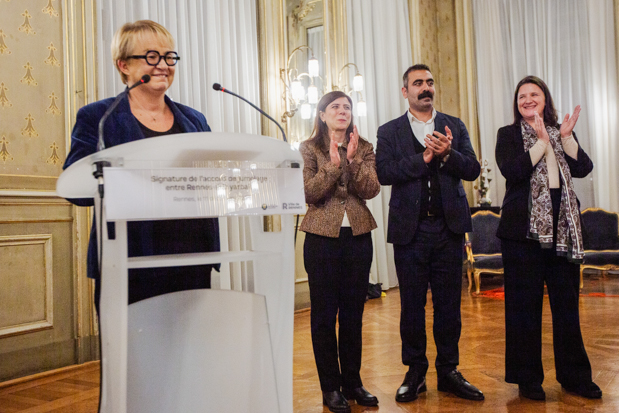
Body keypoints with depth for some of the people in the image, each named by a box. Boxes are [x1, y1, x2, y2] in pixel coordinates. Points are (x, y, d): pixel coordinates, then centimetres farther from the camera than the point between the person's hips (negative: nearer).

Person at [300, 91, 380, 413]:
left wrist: (353, 158, -16)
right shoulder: (310, 149, 1)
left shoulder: (364, 148, 8)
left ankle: (353, 382, 23)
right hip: (322, 238, -2)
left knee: (353, 313, 10)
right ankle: (331, 387, 15)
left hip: (358, 237, 3)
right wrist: (333, 164, -19)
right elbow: (309, 193, -10)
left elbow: (371, 190, -5)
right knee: (324, 314, 3)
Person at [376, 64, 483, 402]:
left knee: (448, 303, 7)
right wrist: (424, 157, -16)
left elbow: (472, 169, 1)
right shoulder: (389, 132, 6)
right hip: (410, 230, -1)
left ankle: (448, 371, 22)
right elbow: (384, 173, -9)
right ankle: (415, 372, 20)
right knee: (412, 304, 6)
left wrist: (447, 154, -17)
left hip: (448, 228, 2)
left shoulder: (454, 127, 11)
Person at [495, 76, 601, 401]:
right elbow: (511, 171, -13)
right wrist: (541, 142, -15)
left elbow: (583, 169, 2)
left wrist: (565, 138, -9)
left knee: (567, 303, 8)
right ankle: (528, 377, 12)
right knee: (525, 304, 1)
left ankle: (574, 375, 20)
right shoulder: (508, 134, 4)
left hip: (563, 227, 4)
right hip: (524, 227, -4)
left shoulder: (561, 133, 16)